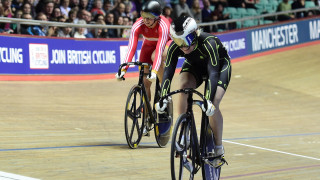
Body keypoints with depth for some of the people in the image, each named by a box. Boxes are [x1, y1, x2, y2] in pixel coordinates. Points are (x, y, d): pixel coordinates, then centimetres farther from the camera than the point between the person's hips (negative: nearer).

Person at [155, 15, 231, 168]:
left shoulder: (208, 43, -40)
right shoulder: (175, 47, -28)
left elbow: (213, 73, -45)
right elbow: (168, 72, -32)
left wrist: (209, 100, -55)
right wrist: (163, 98, -46)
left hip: (220, 65, -4)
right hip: (195, 65, 4)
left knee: (213, 105, -23)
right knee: (184, 87, -28)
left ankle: (219, 150, -6)